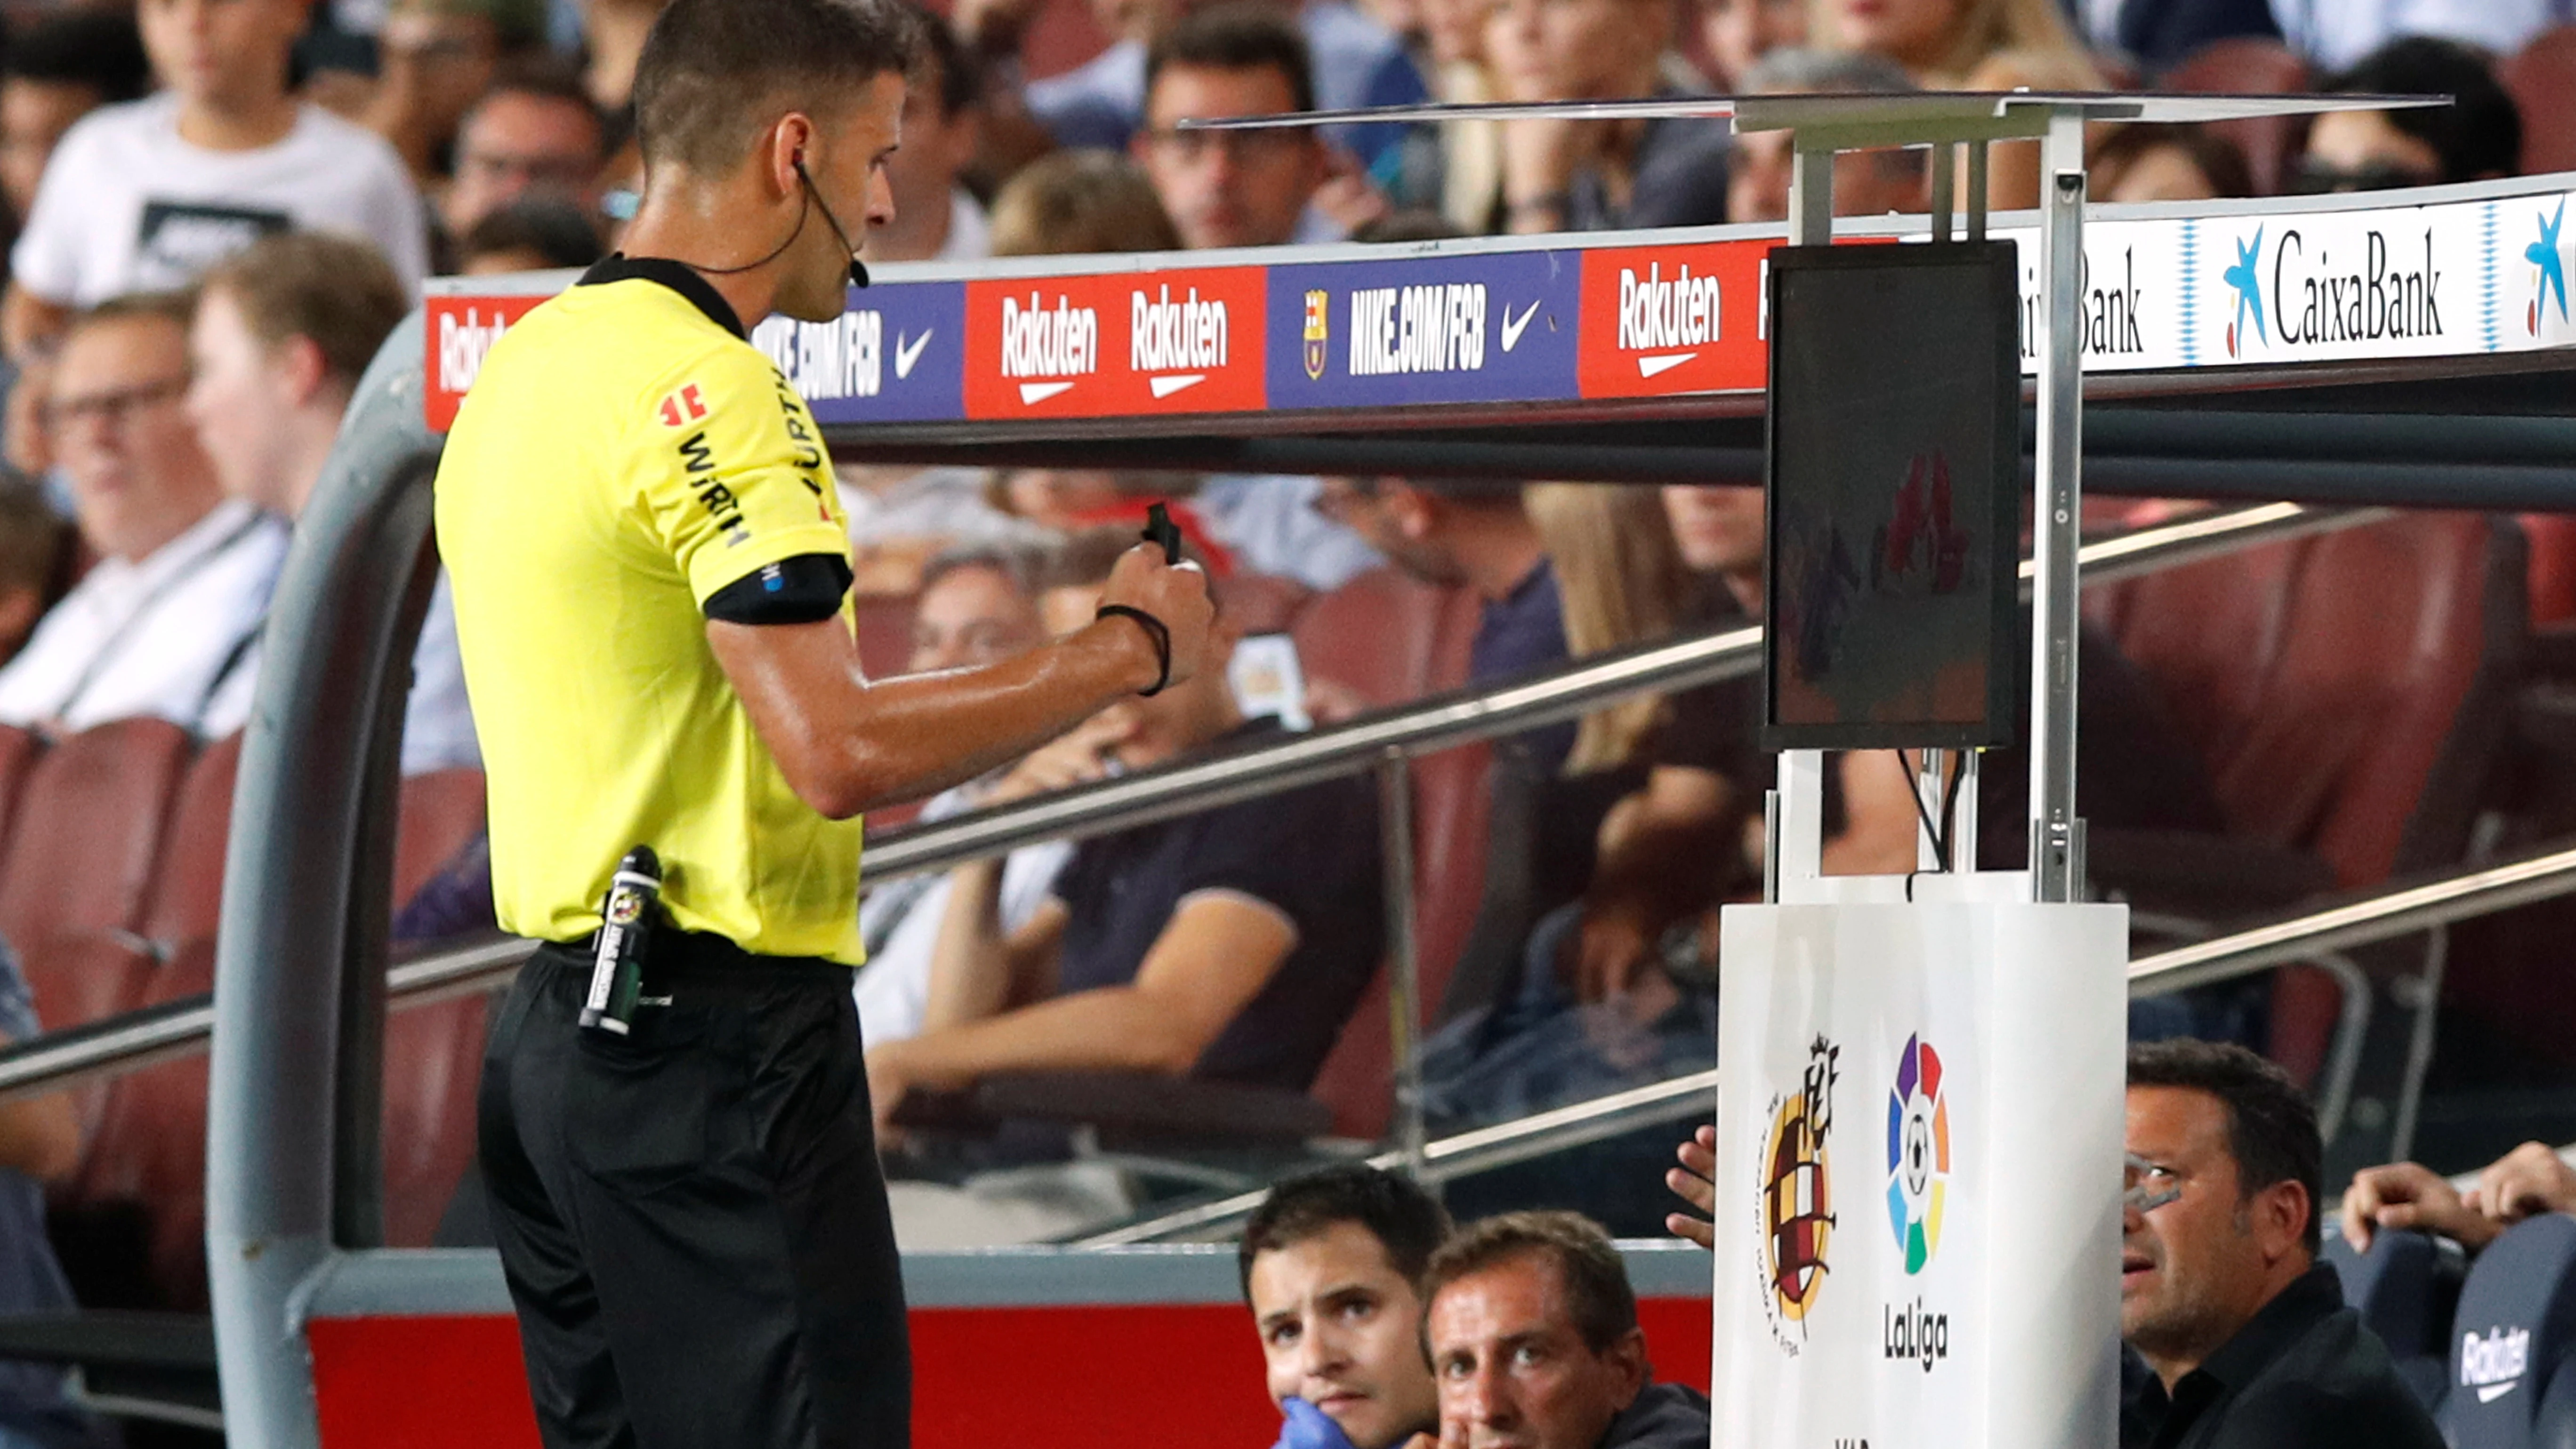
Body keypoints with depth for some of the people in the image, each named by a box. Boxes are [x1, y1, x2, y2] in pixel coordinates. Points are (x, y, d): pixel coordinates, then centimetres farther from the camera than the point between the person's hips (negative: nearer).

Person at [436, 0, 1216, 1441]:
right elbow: (838, 752, -23)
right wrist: (1124, 650, -12)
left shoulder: (526, 365, 15)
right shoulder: (710, 389, -15)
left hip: (555, 1035, 10)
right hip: (719, 1037, -10)